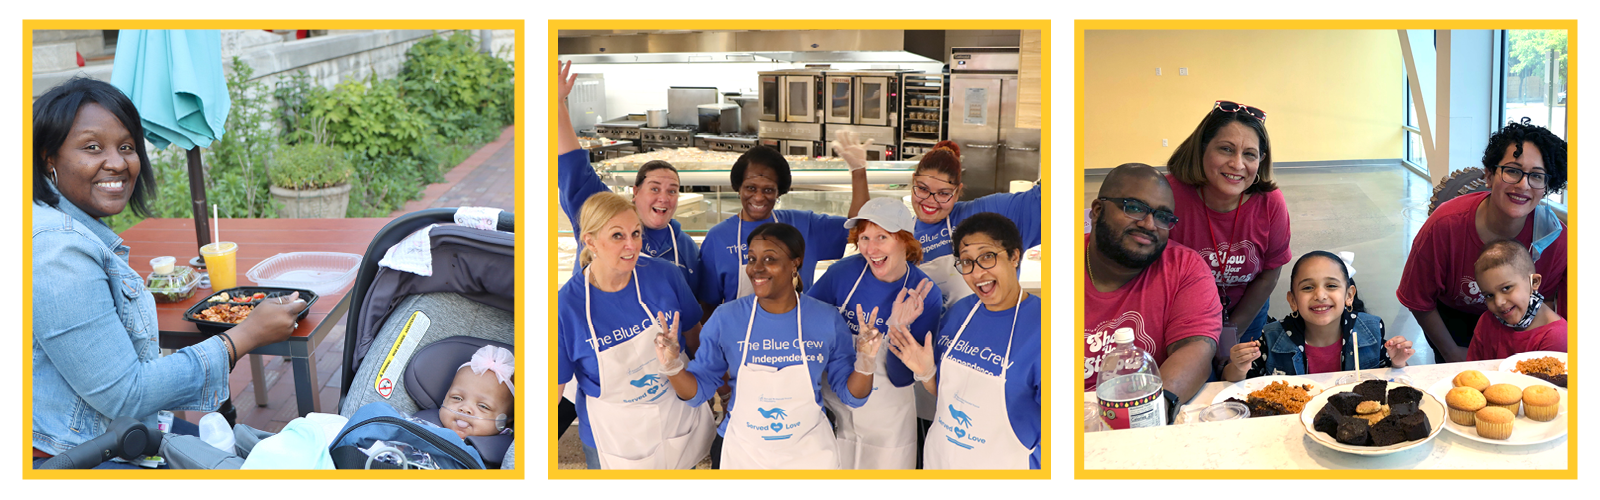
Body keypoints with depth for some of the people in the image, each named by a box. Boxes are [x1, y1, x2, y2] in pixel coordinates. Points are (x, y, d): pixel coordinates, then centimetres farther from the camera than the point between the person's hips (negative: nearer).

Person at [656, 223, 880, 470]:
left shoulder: (826, 319, -10)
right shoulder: (725, 319, -10)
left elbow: (851, 396, -3)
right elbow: (698, 391, -3)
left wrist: (865, 363, -21)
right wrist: (672, 366, -21)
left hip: (810, 456, 0)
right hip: (740, 456, 0)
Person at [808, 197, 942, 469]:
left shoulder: (925, 295, -17)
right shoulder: (843, 273, -16)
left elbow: (901, 378, -16)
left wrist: (898, 328, -33)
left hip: (888, 424, -1)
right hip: (832, 413, 1)